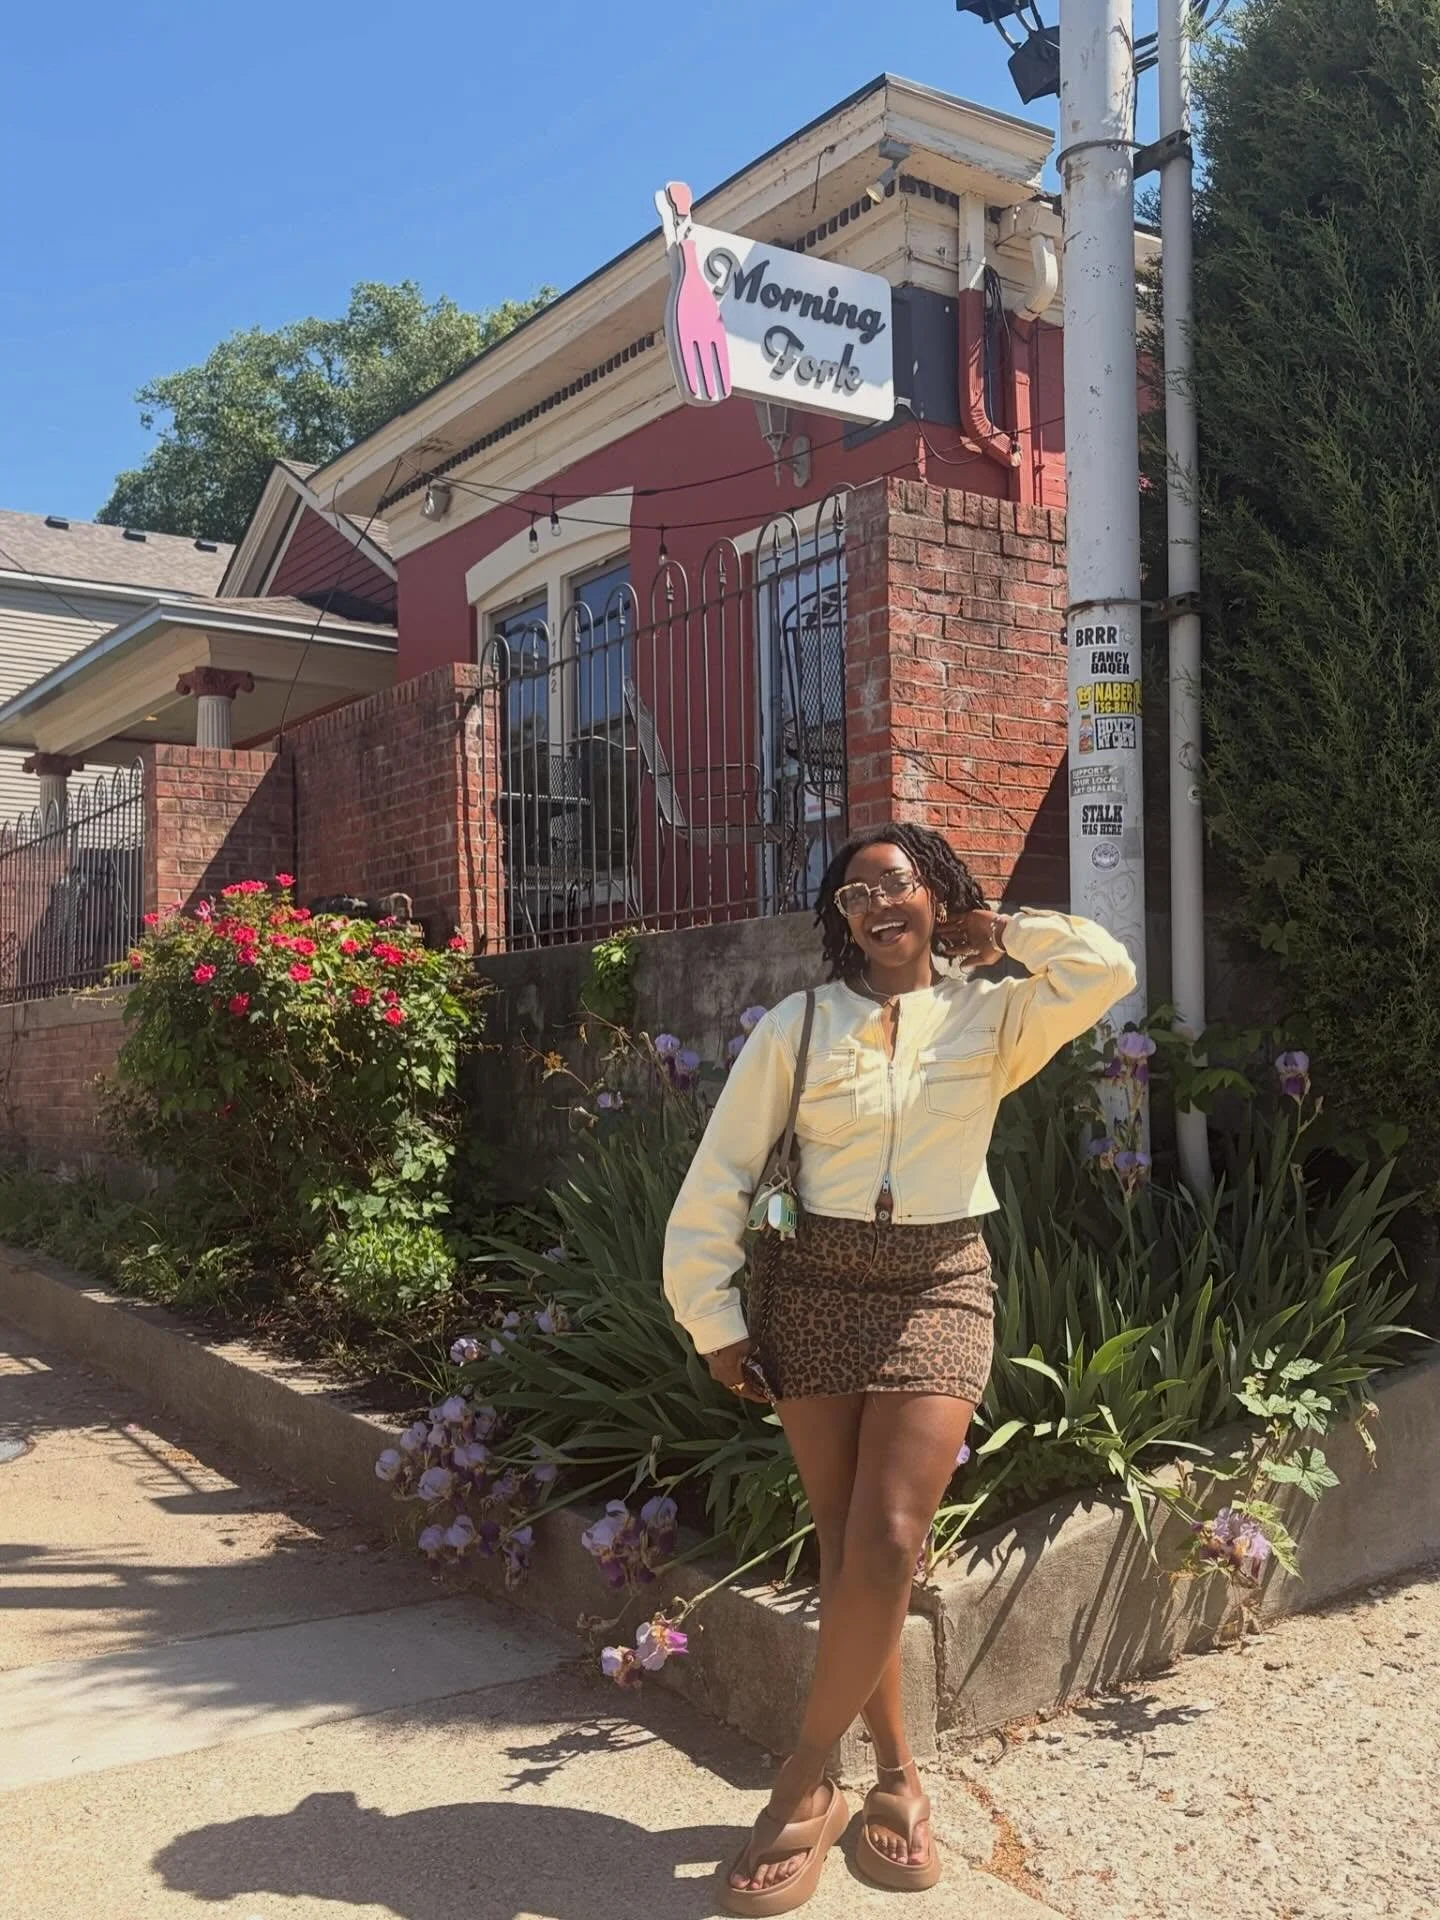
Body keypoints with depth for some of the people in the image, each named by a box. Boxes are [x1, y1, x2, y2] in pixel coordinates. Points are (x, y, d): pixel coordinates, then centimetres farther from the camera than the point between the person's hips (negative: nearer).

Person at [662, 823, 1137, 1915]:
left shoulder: (991, 1017, 2)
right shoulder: (797, 1028, 1)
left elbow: (1107, 973, -16)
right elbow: (721, 1177, 2)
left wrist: (996, 933, -1)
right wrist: (713, 1320, 0)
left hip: (939, 1292, -1)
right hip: (816, 1291, 1)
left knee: (886, 1544, -11)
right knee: (846, 1548, 5)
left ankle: (804, 1787, 5)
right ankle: (895, 1774, 22)